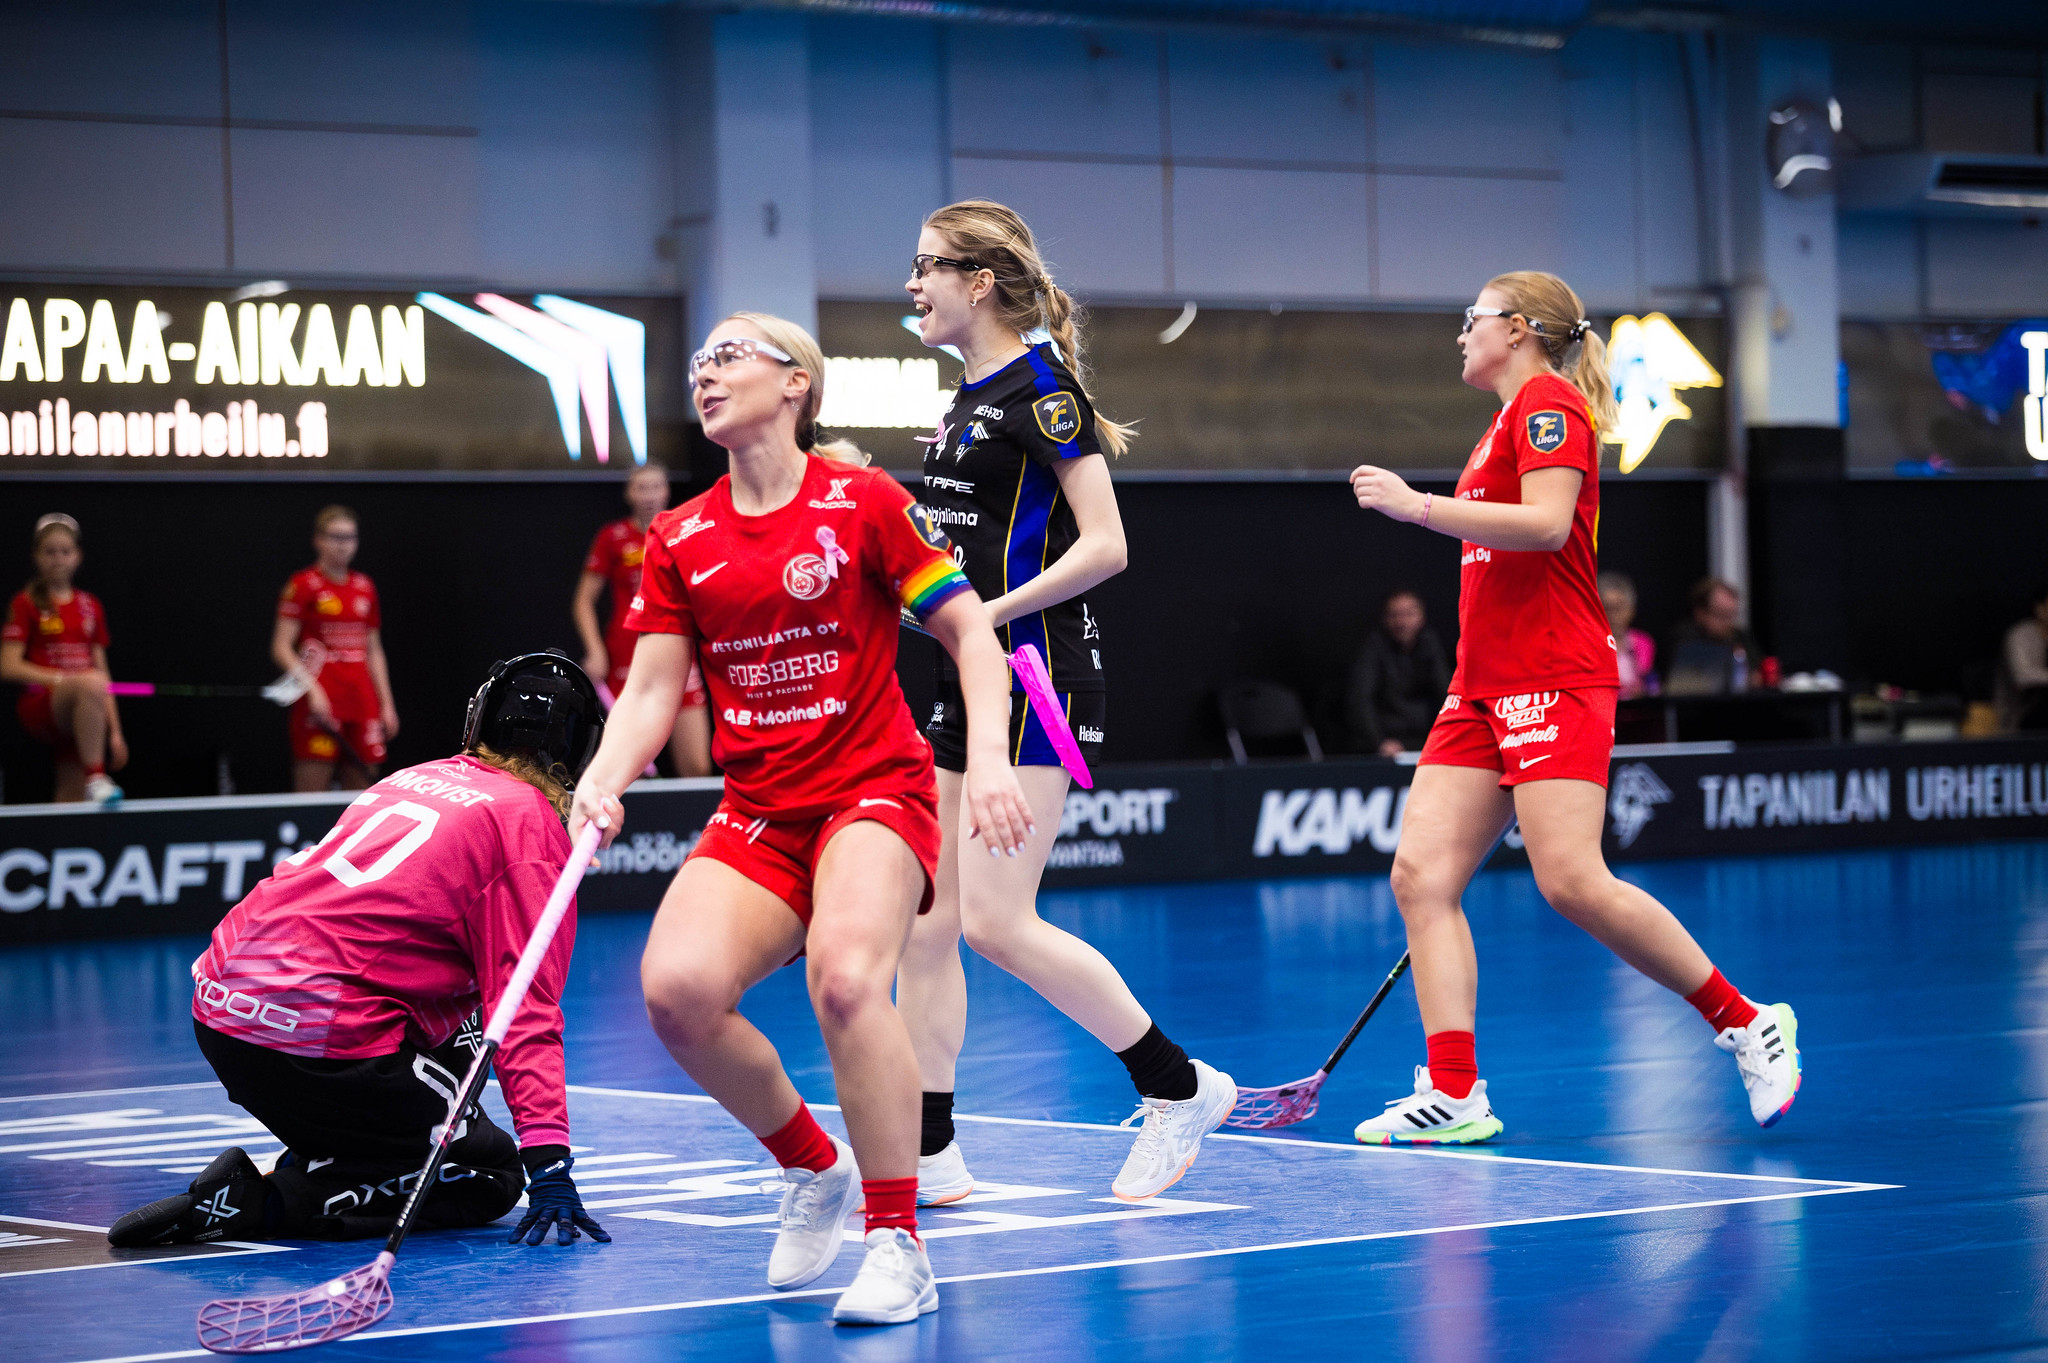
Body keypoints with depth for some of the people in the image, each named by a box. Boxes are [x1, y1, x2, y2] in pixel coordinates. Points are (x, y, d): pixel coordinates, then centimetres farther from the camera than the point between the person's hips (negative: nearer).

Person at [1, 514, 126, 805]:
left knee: (72, 806, -3)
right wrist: (62, 678, -16)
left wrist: (115, 731, 12)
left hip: (82, 720, 5)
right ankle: (96, 778, -40)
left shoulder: (90, 606, 16)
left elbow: (102, 672, 18)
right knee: (90, 683, -36)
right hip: (40, 706, -5)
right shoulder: (25, 604, 2)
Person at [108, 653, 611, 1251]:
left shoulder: (418, 777, 20)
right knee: (493, 1177, 3)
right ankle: (258, 1202, -10)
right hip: (321, 1040, -9)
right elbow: (527, 1007, -11)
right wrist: (550, 1165, -14)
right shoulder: (530, 823, -2)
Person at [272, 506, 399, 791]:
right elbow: (281, 648, -6)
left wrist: (386, 703, 15)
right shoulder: (303, 584, -2)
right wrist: (312, 689, -18)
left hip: (362, 704, 6)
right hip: (320, 704, -6)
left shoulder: (365, 588, 15)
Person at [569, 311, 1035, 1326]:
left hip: (873, 793, -4)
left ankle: (900, 1248, -19)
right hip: (756, 814, 4)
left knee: (845, 978, -33)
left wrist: (989, 761, -15)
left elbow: (972, 633, -2)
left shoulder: (862, 503, -4)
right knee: (677, 988, -22)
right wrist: (604, 782, -13)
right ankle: (813, 1168, 7)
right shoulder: (680, 541, 8)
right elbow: (650, 692, 7)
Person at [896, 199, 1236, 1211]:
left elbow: (1104, 545, -17)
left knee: (995, 922, -13)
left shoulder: (1039, 385, -11)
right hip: (964, 684, 9)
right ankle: (926, 1157, 8)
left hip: (1035, 675, -9)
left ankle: (1178, 1087, 2)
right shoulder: (970, 397, 16)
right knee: (920, 919, 4)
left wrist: (989, 612, -21)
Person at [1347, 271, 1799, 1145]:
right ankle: (1453, 1093, -11)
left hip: (1553, 682, -10)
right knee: (1421, 876, -6)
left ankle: (1746, 1023, -3)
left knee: (1572, 882, -18)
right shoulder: (1511, 420, 25)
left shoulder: (1549, 401, -4)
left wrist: (1417, 505, -17)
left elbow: (1547, 523, -19)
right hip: (1484, 690, 10)